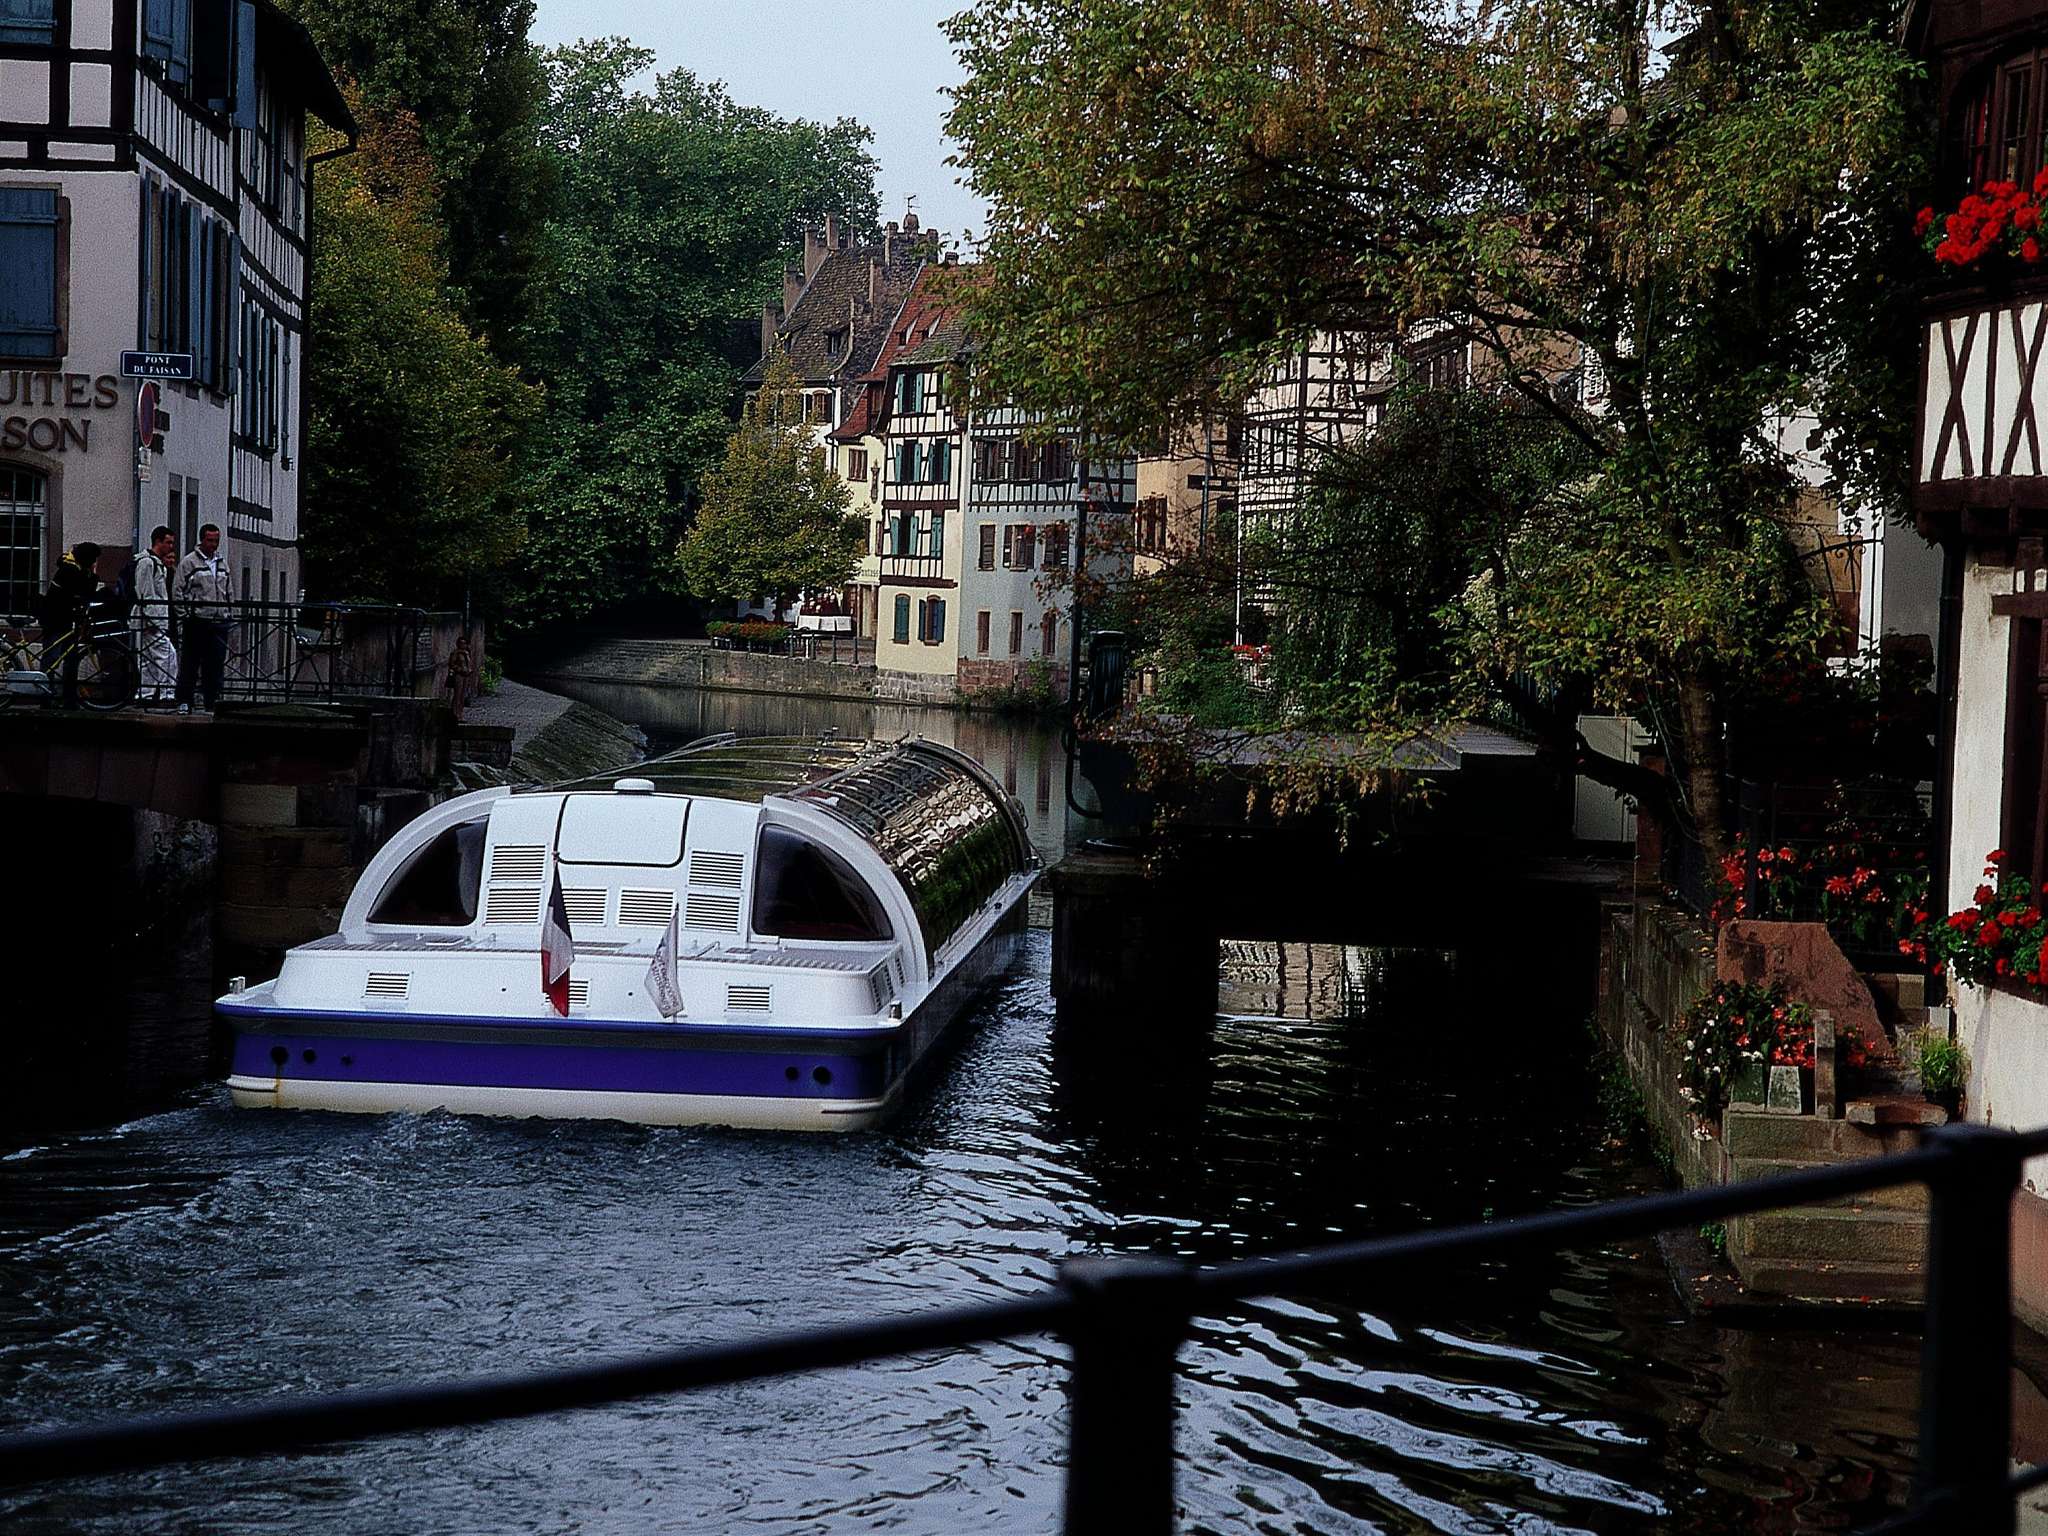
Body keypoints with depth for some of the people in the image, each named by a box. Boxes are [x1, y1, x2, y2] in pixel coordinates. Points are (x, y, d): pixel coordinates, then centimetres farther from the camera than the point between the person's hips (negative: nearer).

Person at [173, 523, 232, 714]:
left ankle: (213, 701, 8)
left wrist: (230, 616, 16)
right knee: (190, 663, -2)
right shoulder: (188, 562, 0)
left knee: (216, 664, 4)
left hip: (219, 621, 5)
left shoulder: (222, 564, 18)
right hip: (196, 621, -5)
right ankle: (184, 702, 1)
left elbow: (229, 593, 24)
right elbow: (178, 591, -2)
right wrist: (185, 616, -8)